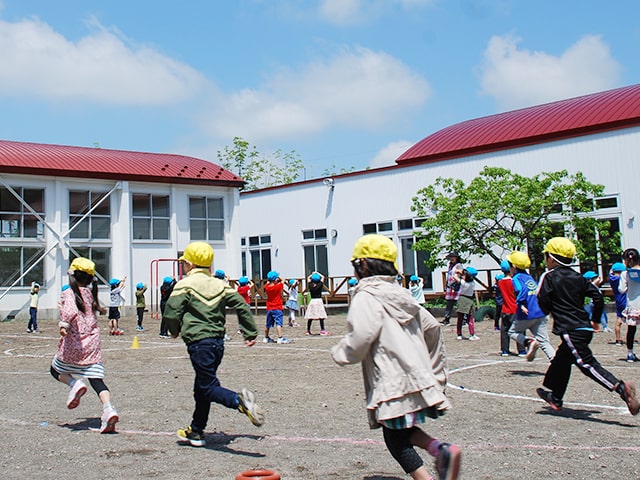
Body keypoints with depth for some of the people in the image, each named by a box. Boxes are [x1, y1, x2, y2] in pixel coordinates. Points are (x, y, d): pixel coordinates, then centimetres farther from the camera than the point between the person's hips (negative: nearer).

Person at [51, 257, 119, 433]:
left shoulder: (68, 293, -5)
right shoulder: (90, 293, 12)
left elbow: (71, 311, -26)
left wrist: (64, 324, -32)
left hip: (72, 346, -4)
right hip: (93, 346, 4)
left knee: (56, 370, 22)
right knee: (97, 380, 0)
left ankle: (75, 383, -6)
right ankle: (108, 408, -23)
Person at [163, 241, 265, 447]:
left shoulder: (185, 285, -6)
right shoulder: (220, 285, 12)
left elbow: (171, 313, -9)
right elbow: (242, 306, 10)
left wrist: (174, 330, 12)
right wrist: (250, 333, 14)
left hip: (199, 343, -7)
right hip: (218, 341, 7)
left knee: (208, 388, -7)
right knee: (201, 388, 17)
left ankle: (240, 401, -34)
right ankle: (196, 431, 25)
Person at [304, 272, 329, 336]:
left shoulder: (310, 285, 1)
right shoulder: (320, 285, -4)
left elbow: (308, 278, 19)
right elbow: (323, 277, 11)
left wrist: (312, 274, 27)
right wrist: (317, 273, 21)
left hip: (312, 301, 3)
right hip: (319, 300, -3)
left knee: (310, 317, 5)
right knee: (321, 316, -3)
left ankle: (308, 330, 12)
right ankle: (322, 330, -7)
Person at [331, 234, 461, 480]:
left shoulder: (366, 296, -9)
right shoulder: (400, 294, 15)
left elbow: (361, 337, -22)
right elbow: (432, 326, 17)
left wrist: (340, 353, -1)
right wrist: (435, 370, 25)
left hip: (392, 380, -8)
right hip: (418, 374, 8)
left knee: (395, 437, 3)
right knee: (403, 430, 17)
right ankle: (441, 449, -4)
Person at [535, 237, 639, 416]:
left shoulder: (549, 277, -5)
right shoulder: (578, 277, 13)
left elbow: (543, 303, -8)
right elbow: (598, 297, 9)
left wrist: (551, 311, 14)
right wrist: (595, 320, 20)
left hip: (569, 331, -8)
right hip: (585, 328, 8)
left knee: (587, 364, -13)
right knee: (561, 360, 22)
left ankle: (620, 387, -30)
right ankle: (556, 398, 33)